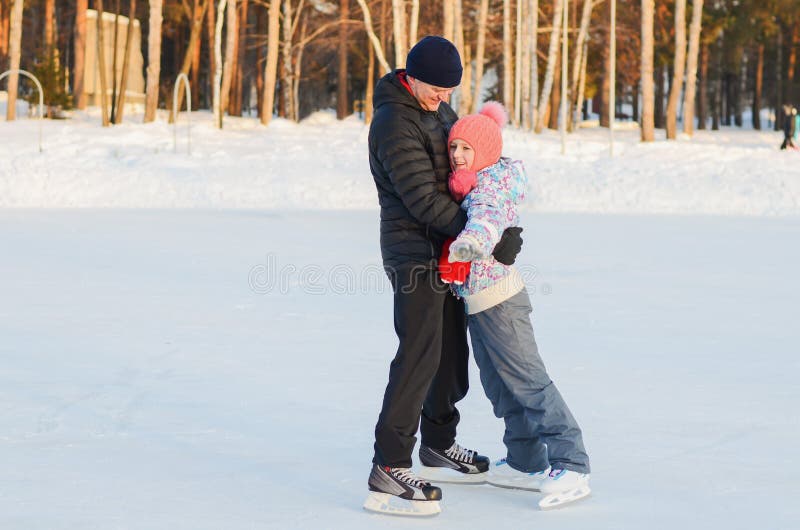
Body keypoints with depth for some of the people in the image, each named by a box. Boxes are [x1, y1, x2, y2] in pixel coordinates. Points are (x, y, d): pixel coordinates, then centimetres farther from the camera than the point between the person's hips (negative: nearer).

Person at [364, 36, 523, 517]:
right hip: (414, 250, -9)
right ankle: (389, 469, -17)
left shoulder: (437, 107, 8)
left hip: (445, 249, 9)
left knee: (451, 347, 16)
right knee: (420, 353, -15)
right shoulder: (394, 124, -21)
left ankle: (439, 444, 32)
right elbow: (424, 198, -25)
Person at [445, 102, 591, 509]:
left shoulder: (488, 189, -19)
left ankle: (571, 467, -11)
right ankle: (527, 464, 23)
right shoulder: (471, 187, 10)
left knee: (528, 381, -10)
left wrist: (472, 240, -62)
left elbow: (487, 216, -44)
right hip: (477, 302, 10)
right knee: (500, 385, 15)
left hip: (498, 299, -10)